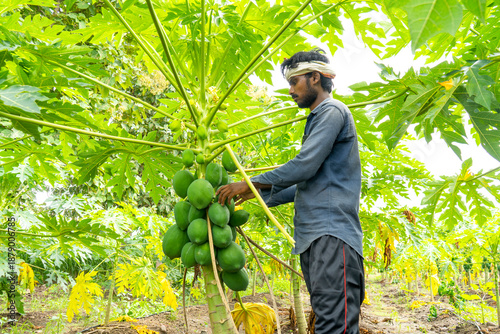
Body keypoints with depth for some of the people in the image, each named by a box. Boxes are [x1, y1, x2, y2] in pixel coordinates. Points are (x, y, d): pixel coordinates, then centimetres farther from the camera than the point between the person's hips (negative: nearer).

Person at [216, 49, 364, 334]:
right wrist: (261, 193, 27)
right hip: (313, 235, 10)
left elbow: (304, 166, -15)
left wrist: (252, 183, -7)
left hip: (332, 230, -10)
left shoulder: (332, 112, -3)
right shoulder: (318, 119, 27)